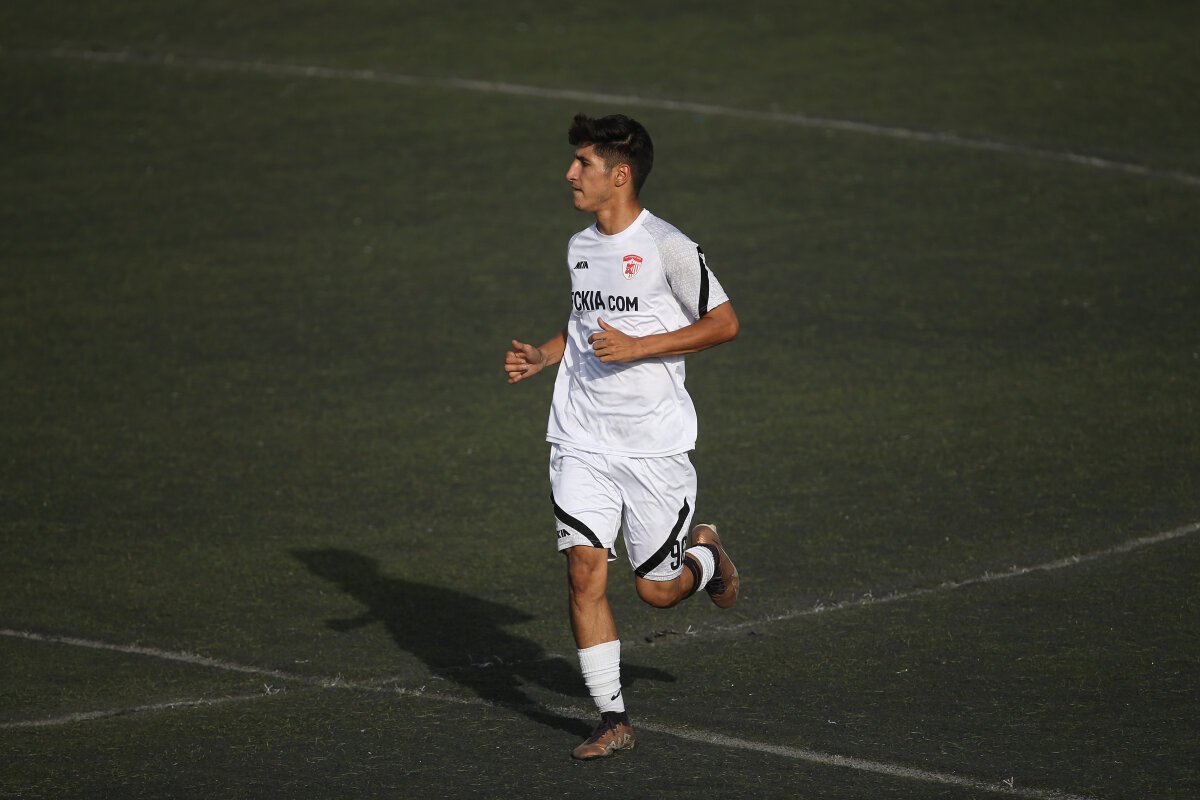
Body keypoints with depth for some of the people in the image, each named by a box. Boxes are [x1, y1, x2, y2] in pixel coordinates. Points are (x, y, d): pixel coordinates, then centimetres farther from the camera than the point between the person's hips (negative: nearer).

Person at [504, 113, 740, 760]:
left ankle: (705, 554, 38)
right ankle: (612, 719, -4)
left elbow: (724, 323, -9)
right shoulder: (579, 247, 9)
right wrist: (542, 357, 6)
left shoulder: (667, 248, -12)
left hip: (654, 442, -5)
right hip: (581, 439, 5)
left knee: (657, 590, 2)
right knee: (585, 570, -10)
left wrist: (637, 347, -17)